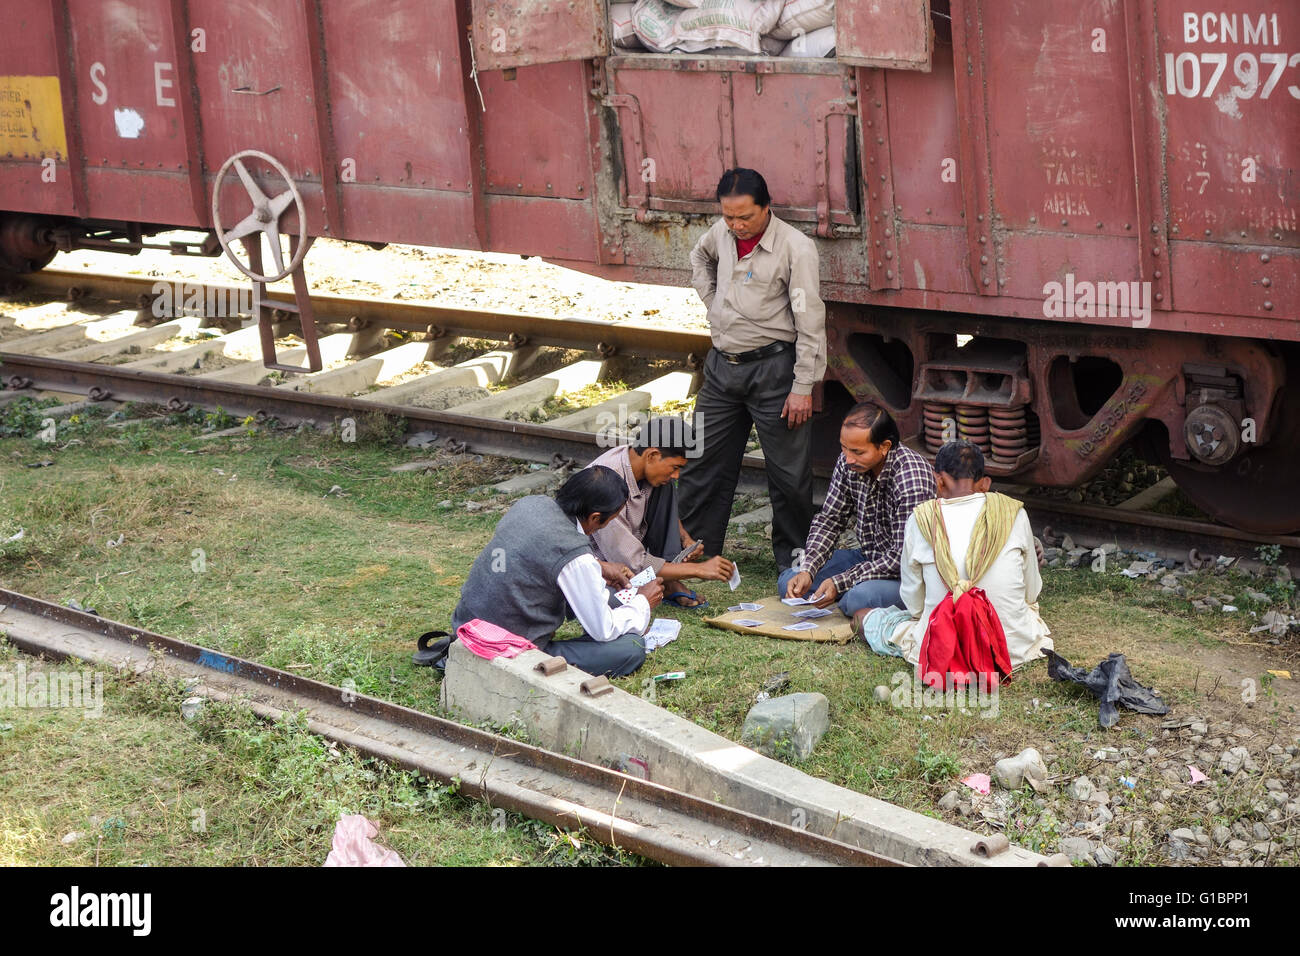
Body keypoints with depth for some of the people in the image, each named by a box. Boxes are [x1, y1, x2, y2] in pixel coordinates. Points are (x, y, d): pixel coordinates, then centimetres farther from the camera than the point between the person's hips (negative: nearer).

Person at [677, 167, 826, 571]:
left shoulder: (796, 247, -15)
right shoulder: (721, 234, 3)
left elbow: (810, 322, -14)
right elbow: (699, 258, 29)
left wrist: (803, 386, -16)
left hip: (772, 367, -6)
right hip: (722, 364, 6)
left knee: (789, 473, 0)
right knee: (702, 464, 11)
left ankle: (794, 563, 13)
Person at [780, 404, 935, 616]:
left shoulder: (911, 479, -29)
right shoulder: (848, 463, -8)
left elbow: (902, 557, -28)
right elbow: (829, 519, 2)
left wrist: (839, 582, -30)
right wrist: (807, 570, -14)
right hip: (869, 557, 7)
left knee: (859, 599, -35)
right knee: (788, 583, -3)